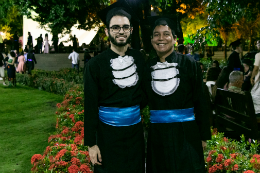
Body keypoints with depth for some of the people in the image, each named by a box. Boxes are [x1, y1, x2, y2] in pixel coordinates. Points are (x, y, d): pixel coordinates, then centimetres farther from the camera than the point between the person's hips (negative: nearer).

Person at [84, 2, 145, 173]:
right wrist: (91, 143, -9)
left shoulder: (139, 58, 1)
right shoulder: (96, 64, -8)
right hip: (108, 133, -3)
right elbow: (90, 106, -7)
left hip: (136, 131, 3)